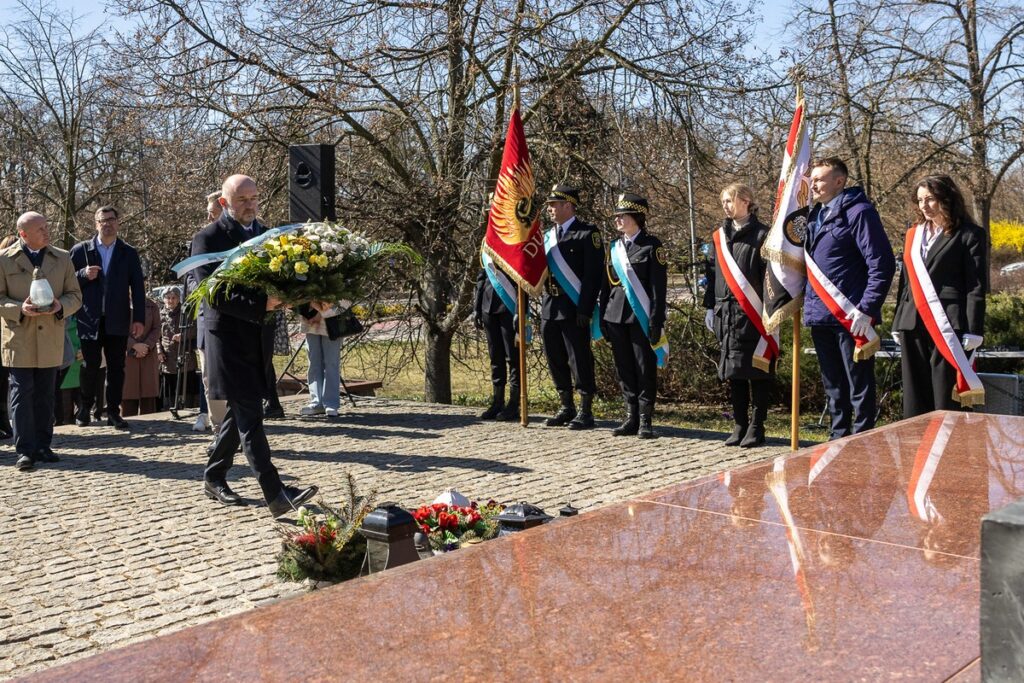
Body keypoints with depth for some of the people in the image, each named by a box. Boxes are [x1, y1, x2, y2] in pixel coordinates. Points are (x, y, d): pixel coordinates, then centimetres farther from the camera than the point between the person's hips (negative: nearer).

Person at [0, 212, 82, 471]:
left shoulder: (62, 258, 9)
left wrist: (61, 306, -11)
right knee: (22, 394, -4)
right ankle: (25, 450, -1)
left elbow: (75, 295, 10)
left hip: (51, 339, 3)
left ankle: (43, 446, 16)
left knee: (45, 395, 8)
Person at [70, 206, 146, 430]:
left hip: (117, 320, 1)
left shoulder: (129, 253, 6)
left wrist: (139, 318, -3)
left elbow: (137, 287, 4)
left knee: (117, 367, 1)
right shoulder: (80, 250, 5)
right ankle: (85, 408, 21)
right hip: (89, 319, -1)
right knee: (90, 366, 3)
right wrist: (84, 275, -13)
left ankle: (113, 412, 8)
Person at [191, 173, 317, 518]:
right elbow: (212, 295, -16)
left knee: (239, 412, 15)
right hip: (228, 337, -7)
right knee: (249, 416, -11)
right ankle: (276, 495, -16)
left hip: (258, 338, 7)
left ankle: (214, 477, 31)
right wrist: (260, 306, -26)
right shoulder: (208, 238, -7)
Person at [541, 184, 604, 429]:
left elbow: (594, 274, -11)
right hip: (550, 308, 7)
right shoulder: (548, 236, 16)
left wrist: (585, 309, -17)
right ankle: (567, 408, 24)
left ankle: (586, 412, 6)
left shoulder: (587, 233, -6)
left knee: (580, 360, -2)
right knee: (556, 360, 11)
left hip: (575, 310, -7)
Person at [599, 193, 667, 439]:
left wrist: (656, 322, -13)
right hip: (616, 317, 5)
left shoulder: (651, 245, -3)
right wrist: (603, 318, 10)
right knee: (624, 369, 8)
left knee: (645, 368, 0)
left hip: (641, 317, -5)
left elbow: (659, 286, -7)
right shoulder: (614, 247, 13)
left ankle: (645, 420, 7)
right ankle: (631, 417, 16)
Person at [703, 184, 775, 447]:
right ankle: (740, 425, 17)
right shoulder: (719, 237, 14)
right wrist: (710, 307, 12)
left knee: (757, 370, 0)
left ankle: (757, 427, 7)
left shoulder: (762, 235, -4)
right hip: (726, 314, 6)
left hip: (753, 315, -6)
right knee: (732, 371, 9)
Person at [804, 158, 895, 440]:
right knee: (833, 385, 16)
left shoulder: (858, 212, -9)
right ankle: (838, 438, 26)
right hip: (820, 316, 8)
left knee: (859, 386, 1)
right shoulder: (816, 215, 15)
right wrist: (806, 301, 13)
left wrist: (866, 310, -18)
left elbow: (882, 264, -14)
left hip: (851, 318, -8)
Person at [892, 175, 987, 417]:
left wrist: (973, 331, -11)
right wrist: (897, 323, 15)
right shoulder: (913, 235, 17)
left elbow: (976, 287, -4)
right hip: (913, 325, 5)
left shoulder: (969, 235, 0)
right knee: (914, 392, 6)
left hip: (948, 324, -5)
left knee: (945, 394, -5)